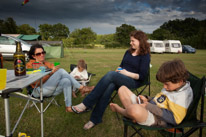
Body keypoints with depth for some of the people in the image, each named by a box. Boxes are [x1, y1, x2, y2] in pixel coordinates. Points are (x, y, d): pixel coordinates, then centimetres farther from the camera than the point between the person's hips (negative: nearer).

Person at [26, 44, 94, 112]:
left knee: (66, 80, -27)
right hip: (39, 91, -6)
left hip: (51, 89, 6)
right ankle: (81, 88, -20)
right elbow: (37, 83, -13)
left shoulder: (46, 63, 18)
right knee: (61, 71, -22)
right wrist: (51, 73, -22)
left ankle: (68, 107, -29)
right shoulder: (30, 64, 0)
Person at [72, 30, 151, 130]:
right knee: (109, 87, -32)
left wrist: (127, 73, -14)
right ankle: (96, 119, -28)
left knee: (111, 74, -34)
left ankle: (86, 104, -33)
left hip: (133, 81, -5)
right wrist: (118, 70, 3)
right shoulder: (128, 52, 18)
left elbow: (142, 76, -7)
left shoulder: (145, 56, -1)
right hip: (119, 78, 5)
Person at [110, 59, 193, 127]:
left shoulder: (183, 95, -13)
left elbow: (174, 119, -21)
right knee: (122, 89, 8)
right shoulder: (170, 86, 14)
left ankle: (118, 109, -11)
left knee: (135, 109, -45)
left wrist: (150, 106, -20)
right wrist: (148, 100, 7)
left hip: (156, 119, -9)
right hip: (147, 108, 10)